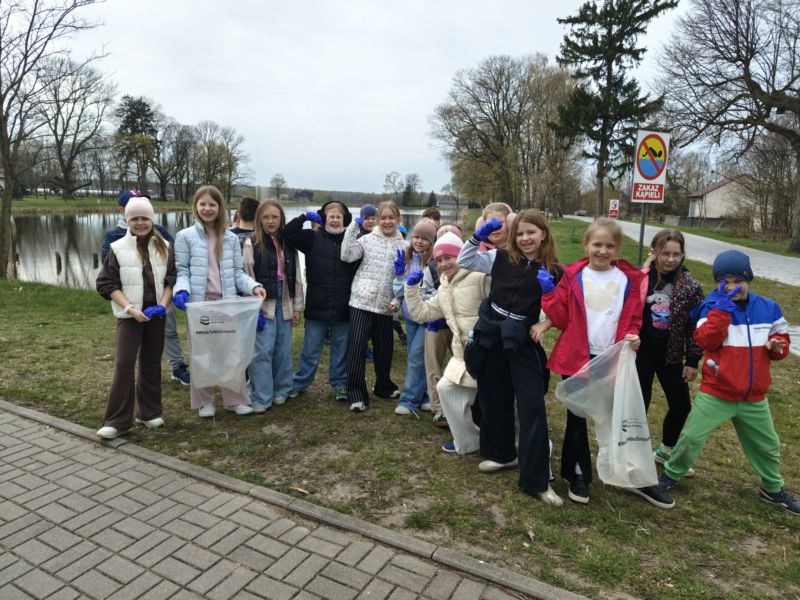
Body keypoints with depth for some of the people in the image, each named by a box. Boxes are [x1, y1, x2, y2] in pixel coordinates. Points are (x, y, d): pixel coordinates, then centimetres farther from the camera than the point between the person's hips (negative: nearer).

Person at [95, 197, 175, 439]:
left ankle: (149, 412, 23)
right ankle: (117, 420, -1)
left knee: (152, 363, 11)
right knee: (124, 364, -9)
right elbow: (107, 283, -5)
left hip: (156, 314, 3)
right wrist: (130, 308, -15)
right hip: (130, 315, -3)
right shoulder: (118, 248, -4)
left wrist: (163, 304, -9)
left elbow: (171, 279, 6)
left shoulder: (164, 247, 3)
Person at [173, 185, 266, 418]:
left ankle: (236, 399, 19)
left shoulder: (231, 238, 8)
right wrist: (182, 290, -21)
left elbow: (237, 272, 7)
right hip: (199, 303, -2)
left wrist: (253, 286, -11)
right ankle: (204, 402, 23)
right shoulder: (185, 236, 0)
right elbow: (182, 270, -1)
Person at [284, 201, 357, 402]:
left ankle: (340, 384, 28)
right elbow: (288, 233, -4)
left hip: (343, 307, 1)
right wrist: (305, 217, -12)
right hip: (317, 306, -1)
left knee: (341, 349, 13)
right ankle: (299, 383, 28)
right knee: (310, 350, 11)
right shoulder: (312, 238, 1)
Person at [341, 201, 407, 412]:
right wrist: (353, 227, -12)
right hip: (362, 301, -2)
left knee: (385, 346, 14)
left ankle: (384, 385, 35)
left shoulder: (403, 246, 6)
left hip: (385, 305, 3)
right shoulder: (368, 239, 1)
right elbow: (347, 256, -12)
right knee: (357, 345, -7)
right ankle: (356, 392, 3)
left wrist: (398, 301, -4)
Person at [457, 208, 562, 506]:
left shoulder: (553, 271, -4)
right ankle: (502, 453, 37)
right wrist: (478, 236, -7)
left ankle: (536, 480, 5)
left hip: (524, 342, -2)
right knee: (493, 398, 14)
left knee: (533, 406, -5)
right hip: (491, 336, 3)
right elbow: (463, 260, 5)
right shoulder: (501, 258, 0)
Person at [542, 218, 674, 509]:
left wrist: (633, 337, -13)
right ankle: (578, 476, 28)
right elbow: (561, 319, -4)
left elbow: (633, 319, 7)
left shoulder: (629, 279, 2)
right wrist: (549, 293, -16)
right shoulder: (572, 276, -2)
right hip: (576, 359, -1)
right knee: (577, 419, 10)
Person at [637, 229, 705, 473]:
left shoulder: (691, 286, -3)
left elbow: (695, 326, 0)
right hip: (640, 353, -3)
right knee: (639, 405, 7)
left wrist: (692, 361, -1)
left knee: (681, 405, 11)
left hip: (671, 355, 3)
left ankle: (665, 450, 36)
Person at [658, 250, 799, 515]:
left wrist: (778, 345, -12)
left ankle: (773, 489, 44)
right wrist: (723, 307, -26)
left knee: (767, 446, 20)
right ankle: (671, 474, 22)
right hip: (715, 394, -4)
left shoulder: (768, 308, 0)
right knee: (691, 438, -1)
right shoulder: (713, 305, -9)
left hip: (754, 398, 4)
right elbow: (706, 341, -22)